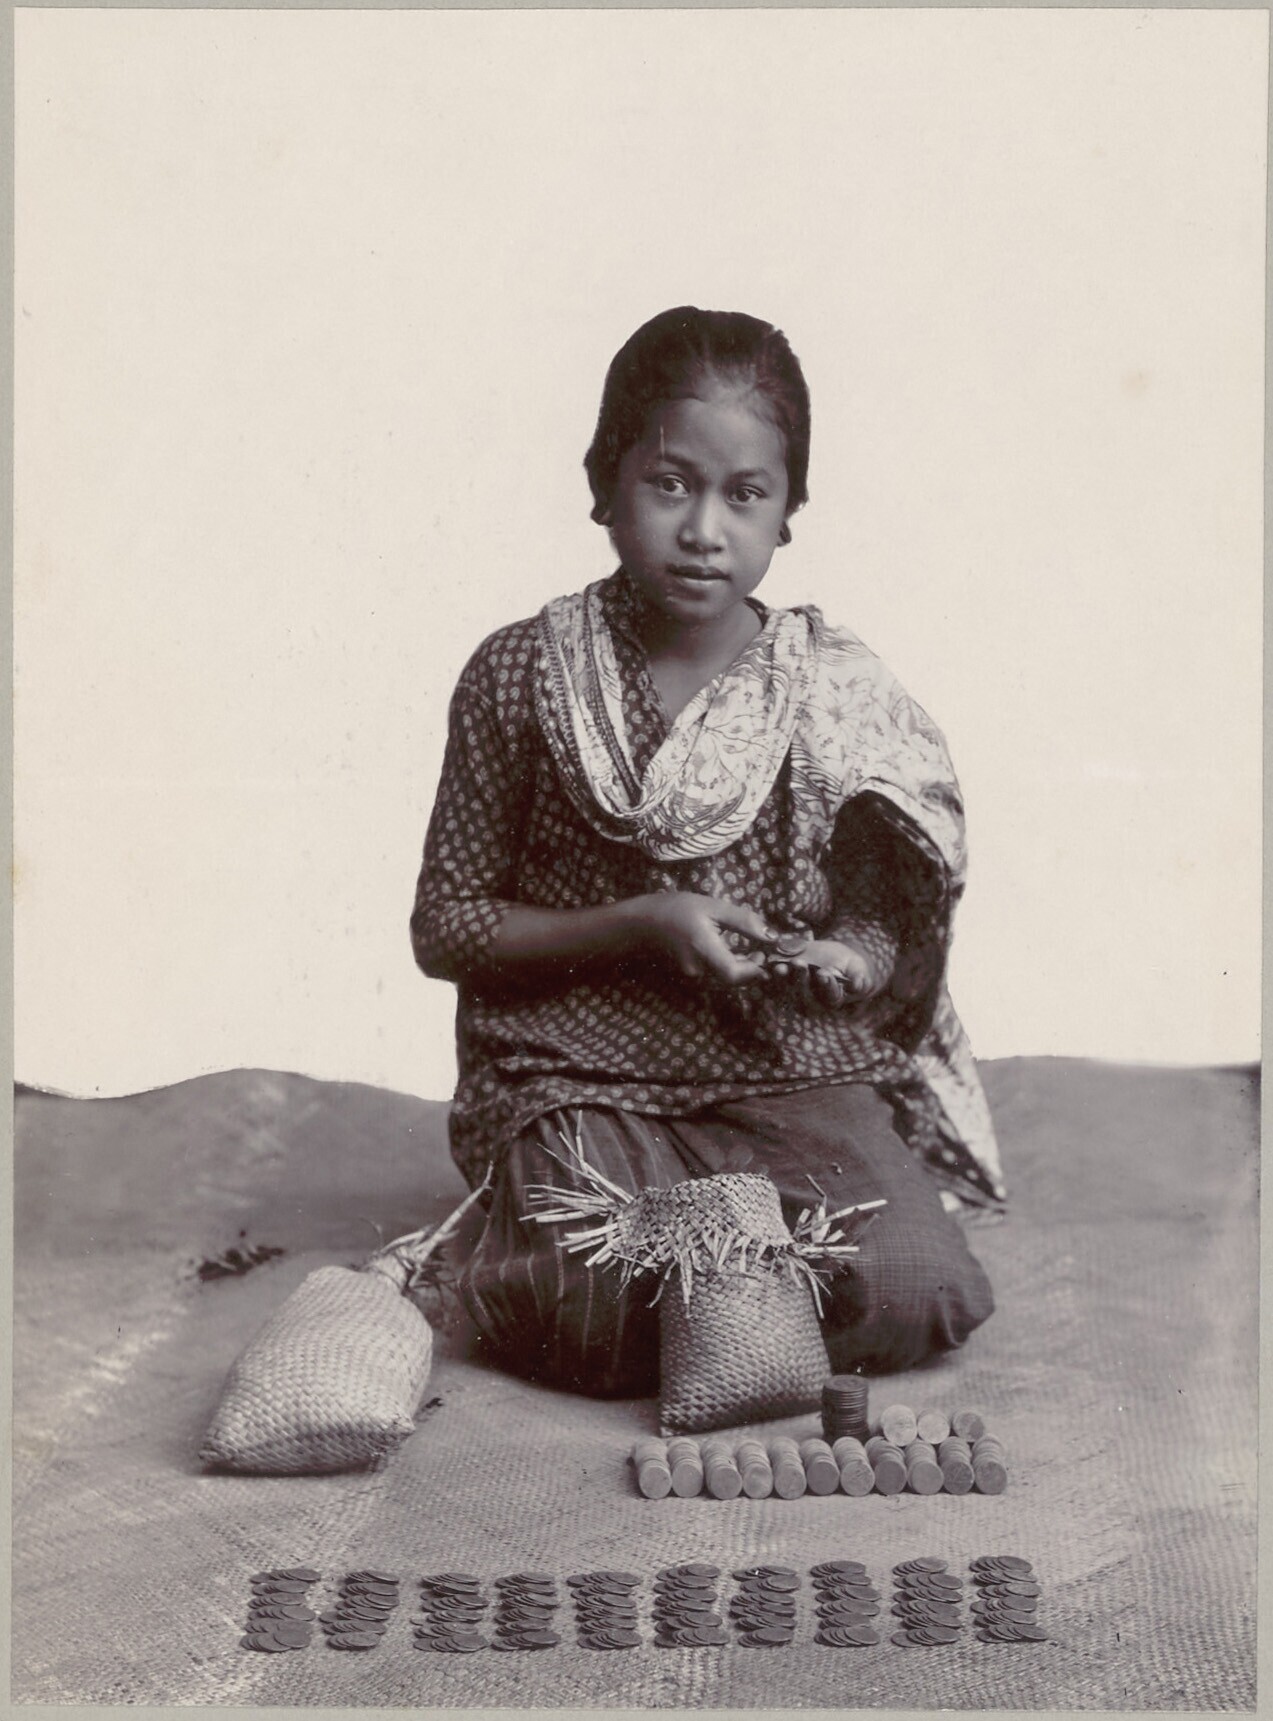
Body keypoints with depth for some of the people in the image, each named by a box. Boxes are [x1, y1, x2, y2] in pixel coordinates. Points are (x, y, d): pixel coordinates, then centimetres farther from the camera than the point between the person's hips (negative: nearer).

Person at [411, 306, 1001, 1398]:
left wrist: (849, 964, -17)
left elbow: (894, 944, 8)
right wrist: (640, 925, -14)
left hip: (794, 1071, 2)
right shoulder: (523, 675, -4)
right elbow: (445, 927, -1)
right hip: (583, 1075, -1)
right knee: (603, 1324, -25)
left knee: (910, 1298, -20)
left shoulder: (838, 689, 0)